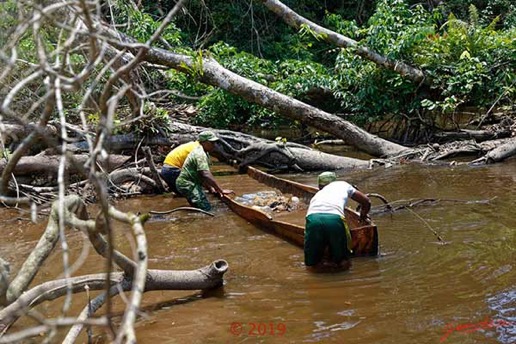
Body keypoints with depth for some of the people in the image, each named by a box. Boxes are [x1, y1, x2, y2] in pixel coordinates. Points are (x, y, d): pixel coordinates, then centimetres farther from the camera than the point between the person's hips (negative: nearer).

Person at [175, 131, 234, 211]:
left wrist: (211, 188, 16)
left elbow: (202, 175, 20)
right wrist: (221, 191, -26)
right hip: (187, 185, -11)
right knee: (206, 208, -17)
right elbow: (206, 176, -28)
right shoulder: (200, 154, -20)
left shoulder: (204, 153, 13)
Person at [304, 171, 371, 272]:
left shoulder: (317, 195, 38)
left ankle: (319, 264, -12)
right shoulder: (343, 185, 36)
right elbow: (366, 202, 42)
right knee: (344, 264, 19)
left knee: (311, 265, 17)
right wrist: (363, 217, 63)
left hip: (313, 219, 2)